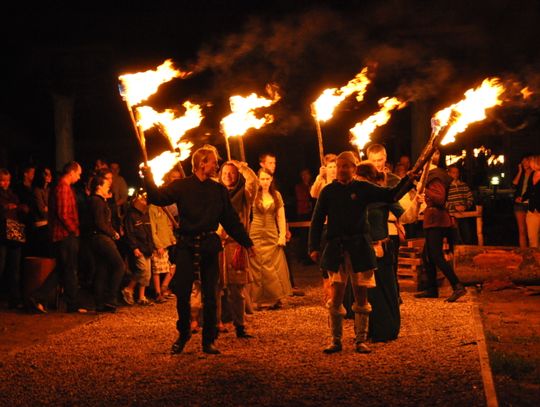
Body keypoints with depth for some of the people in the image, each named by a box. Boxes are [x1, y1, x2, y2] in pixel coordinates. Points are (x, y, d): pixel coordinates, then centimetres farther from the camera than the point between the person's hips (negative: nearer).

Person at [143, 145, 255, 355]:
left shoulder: (219, 190, 8)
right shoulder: (181, 186, 1)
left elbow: (231, 219, 13)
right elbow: (158, 197, -10)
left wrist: (246, 242, 14)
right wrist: (148, 177, -24)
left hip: (209, 245, 2)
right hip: (187, 245, -2)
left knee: (210, 295, 4)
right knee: (182, 293, -1)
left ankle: (209, 341, 13)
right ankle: (183, 335, 19)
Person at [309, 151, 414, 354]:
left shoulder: (363, 188, 3)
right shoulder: (328, 191, 4)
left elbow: (391, 195, -3)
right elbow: (317, 221, 6)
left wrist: (409, 179, -17)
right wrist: (314, 247, 0)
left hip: (360, 248, 0)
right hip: (336, 249, 0)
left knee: (361, 296, 4)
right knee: (336, 296, -1)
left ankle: (361, 340, 13)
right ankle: (336, 340, 10)